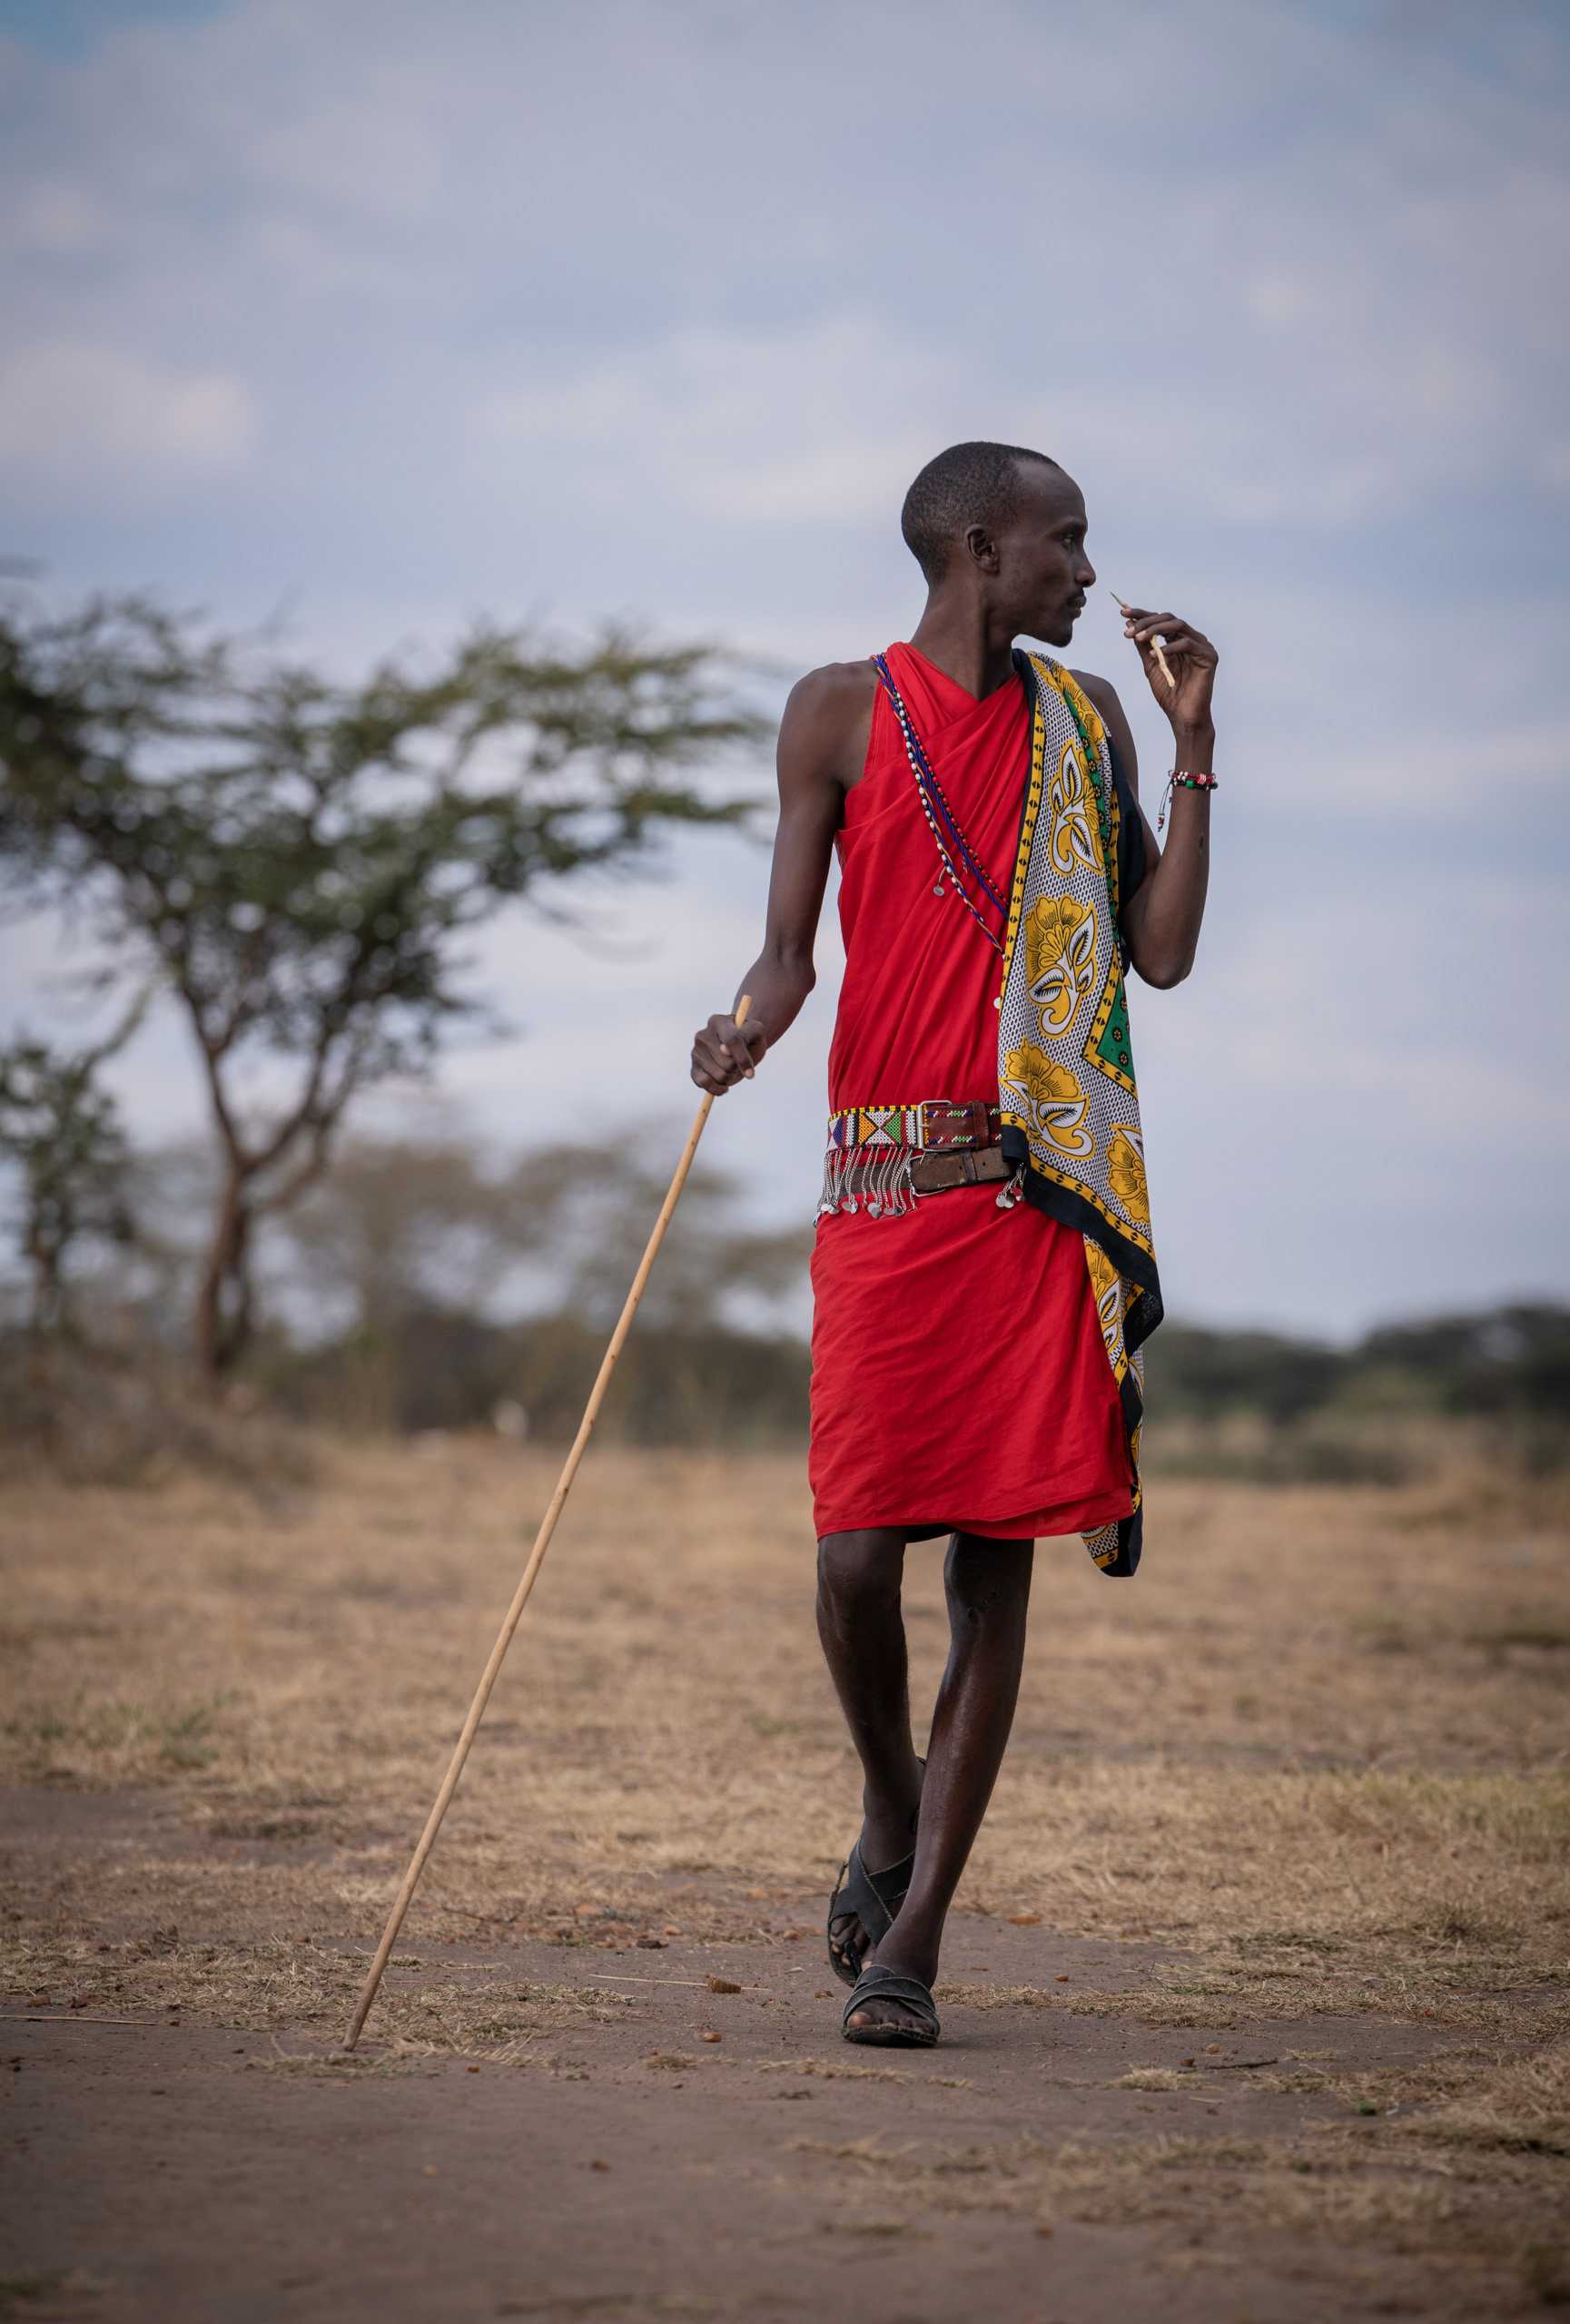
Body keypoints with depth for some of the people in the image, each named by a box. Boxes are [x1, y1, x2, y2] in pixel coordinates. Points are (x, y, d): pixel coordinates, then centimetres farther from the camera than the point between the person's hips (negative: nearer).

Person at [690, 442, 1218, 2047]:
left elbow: (1162, 953, 9)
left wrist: (1190, 743, 6)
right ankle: (889, 1814, 23)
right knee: (858, 1549, -8)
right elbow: (790, 951, 4)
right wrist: (748, 1025, -17)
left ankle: (910, 1939, 3)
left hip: (1050, 1190, 3)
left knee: (998, 1556, -2)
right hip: (889, 1179, -3)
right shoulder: (844, 712, 5)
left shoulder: (1082, 723, 14)